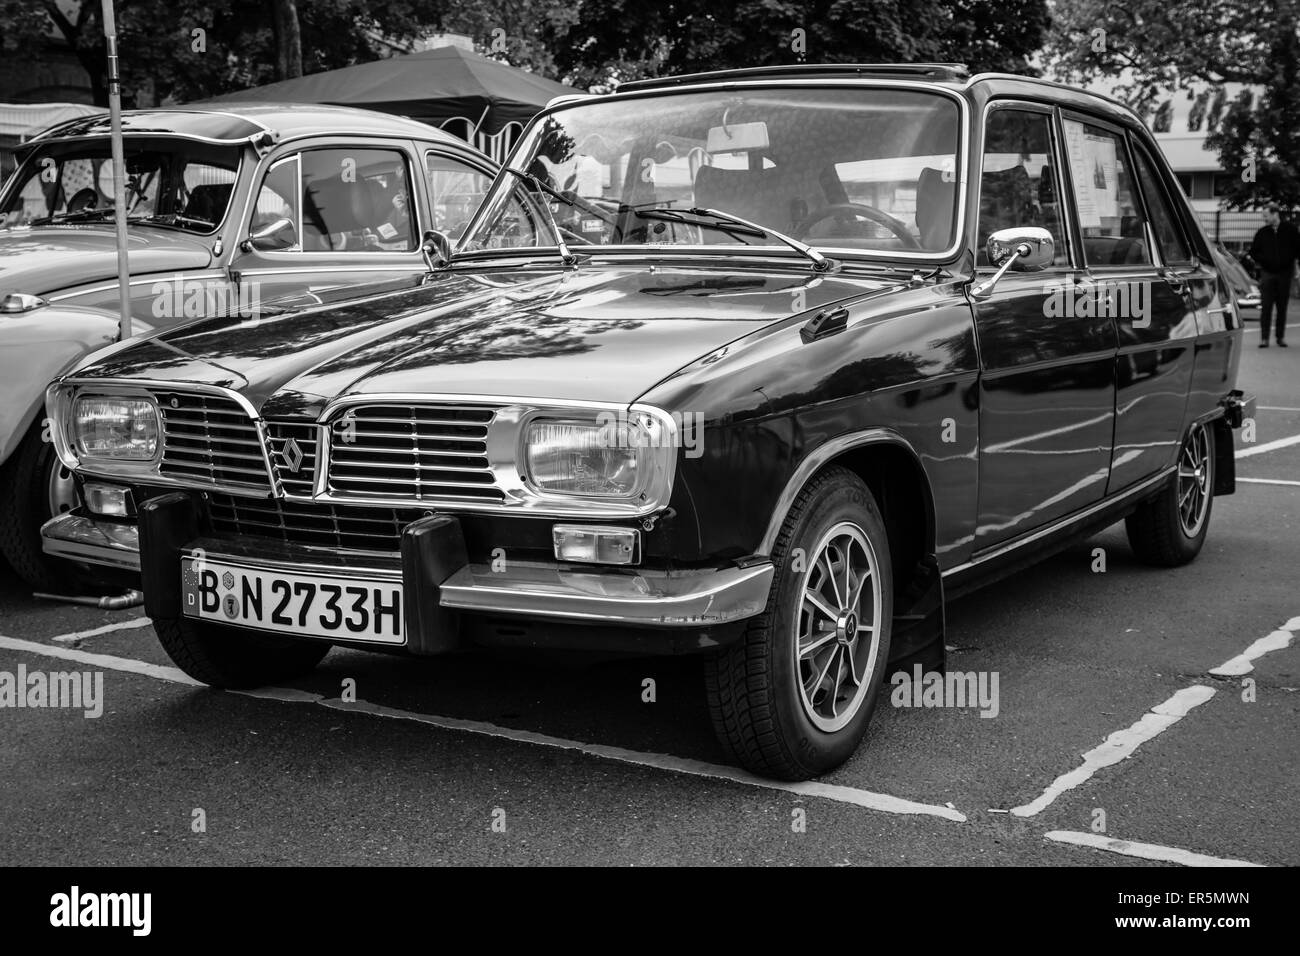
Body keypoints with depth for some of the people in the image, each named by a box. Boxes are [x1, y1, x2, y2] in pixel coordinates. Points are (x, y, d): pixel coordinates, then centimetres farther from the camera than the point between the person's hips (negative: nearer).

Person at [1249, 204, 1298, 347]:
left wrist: (1290, 260, -7)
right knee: (1266, 307, -4)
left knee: (1282, 307, 5)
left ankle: (1281, 337, 13)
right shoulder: (1262, 232, 3)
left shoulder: (1289, 230, 0)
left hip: (1284, 273, 0)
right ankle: (1264, 338, -3)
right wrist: (1264, 260, -5)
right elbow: (1253, 252, 9)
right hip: (1267, 273, 0)